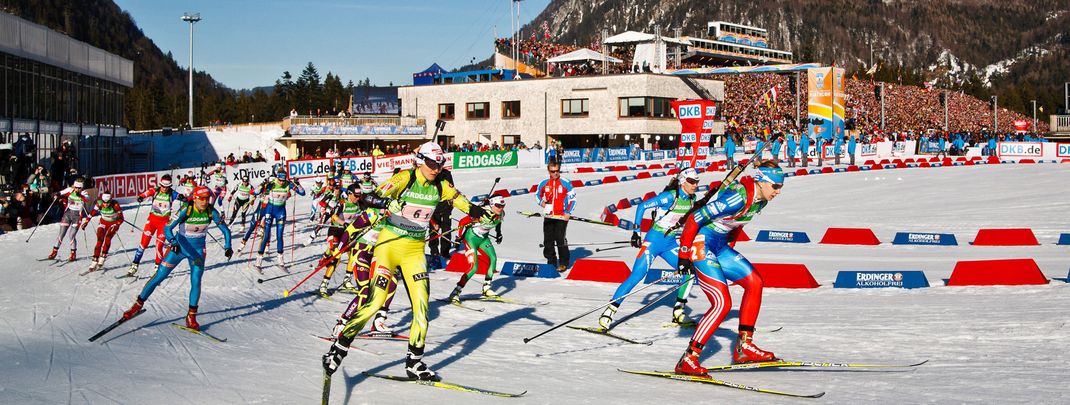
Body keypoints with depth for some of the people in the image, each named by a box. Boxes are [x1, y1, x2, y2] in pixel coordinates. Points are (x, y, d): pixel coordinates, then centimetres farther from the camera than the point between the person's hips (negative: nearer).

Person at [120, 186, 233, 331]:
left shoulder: (211, 212, -14)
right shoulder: (185, 210, -22)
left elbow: (225, 230, -5)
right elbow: (167, 228, -24)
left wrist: (227, 247, -20)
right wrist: (173, 242, -42)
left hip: (198, 250, 1)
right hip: (180, 247, -1)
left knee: (196, 282, -11)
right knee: (158, 277, 2)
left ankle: (191, 317, 3)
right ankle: (138, 304, 18)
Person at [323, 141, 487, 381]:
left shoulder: (440, 187, 1)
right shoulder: (404, 179, -14)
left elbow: (461, 201, 16)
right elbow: (374, 197, -27)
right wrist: (388, 201, -48)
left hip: (415, 250, 5)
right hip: (389, 244, -5)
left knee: (422, 305, -2)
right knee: (374, 303, -12)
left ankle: (415, 363, 11)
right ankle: (339, 347, 4)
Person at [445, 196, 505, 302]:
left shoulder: (501, 214, -10)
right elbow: (462, 222, -22)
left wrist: (498, 233, 23)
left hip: (484, 238, 7)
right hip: (471, 237, -7)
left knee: (493, 258, -14)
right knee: (474, 267, -17)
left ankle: (486, 288, 1)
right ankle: (456, 292, -9)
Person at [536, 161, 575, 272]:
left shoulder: (565, 183, -4)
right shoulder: (544, 183, 6)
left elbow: (573, 199, 0)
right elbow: (537, 194, 22)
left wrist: (568, 213, -6)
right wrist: (541, 202, 2)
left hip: (561, 217, -4)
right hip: (548, 216, 4)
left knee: (560, 239, -9)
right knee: (548, 240, 6)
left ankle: (563, 263, 3)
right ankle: (551, 262, 18)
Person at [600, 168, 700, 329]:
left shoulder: (691, 200, 4)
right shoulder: (670, 196, -17)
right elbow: (642, 206, -18)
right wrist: (635, 231, -20)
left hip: (671, 244, 7)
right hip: (654, 240, -7)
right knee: (636, 277, -12)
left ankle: (678, 313, 9)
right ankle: (609, 311, -7)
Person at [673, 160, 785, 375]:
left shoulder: (760, 200, 2)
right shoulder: (738, 197, -27)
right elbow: (694, 220, -24)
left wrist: (728, 248, 25)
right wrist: (683, 255, -18)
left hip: (719, 247, 10)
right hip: (700, 245, -10)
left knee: (754, 282, 6)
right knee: (722, 303, -15)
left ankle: (744, 347, 12)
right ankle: (688, 359, -9)